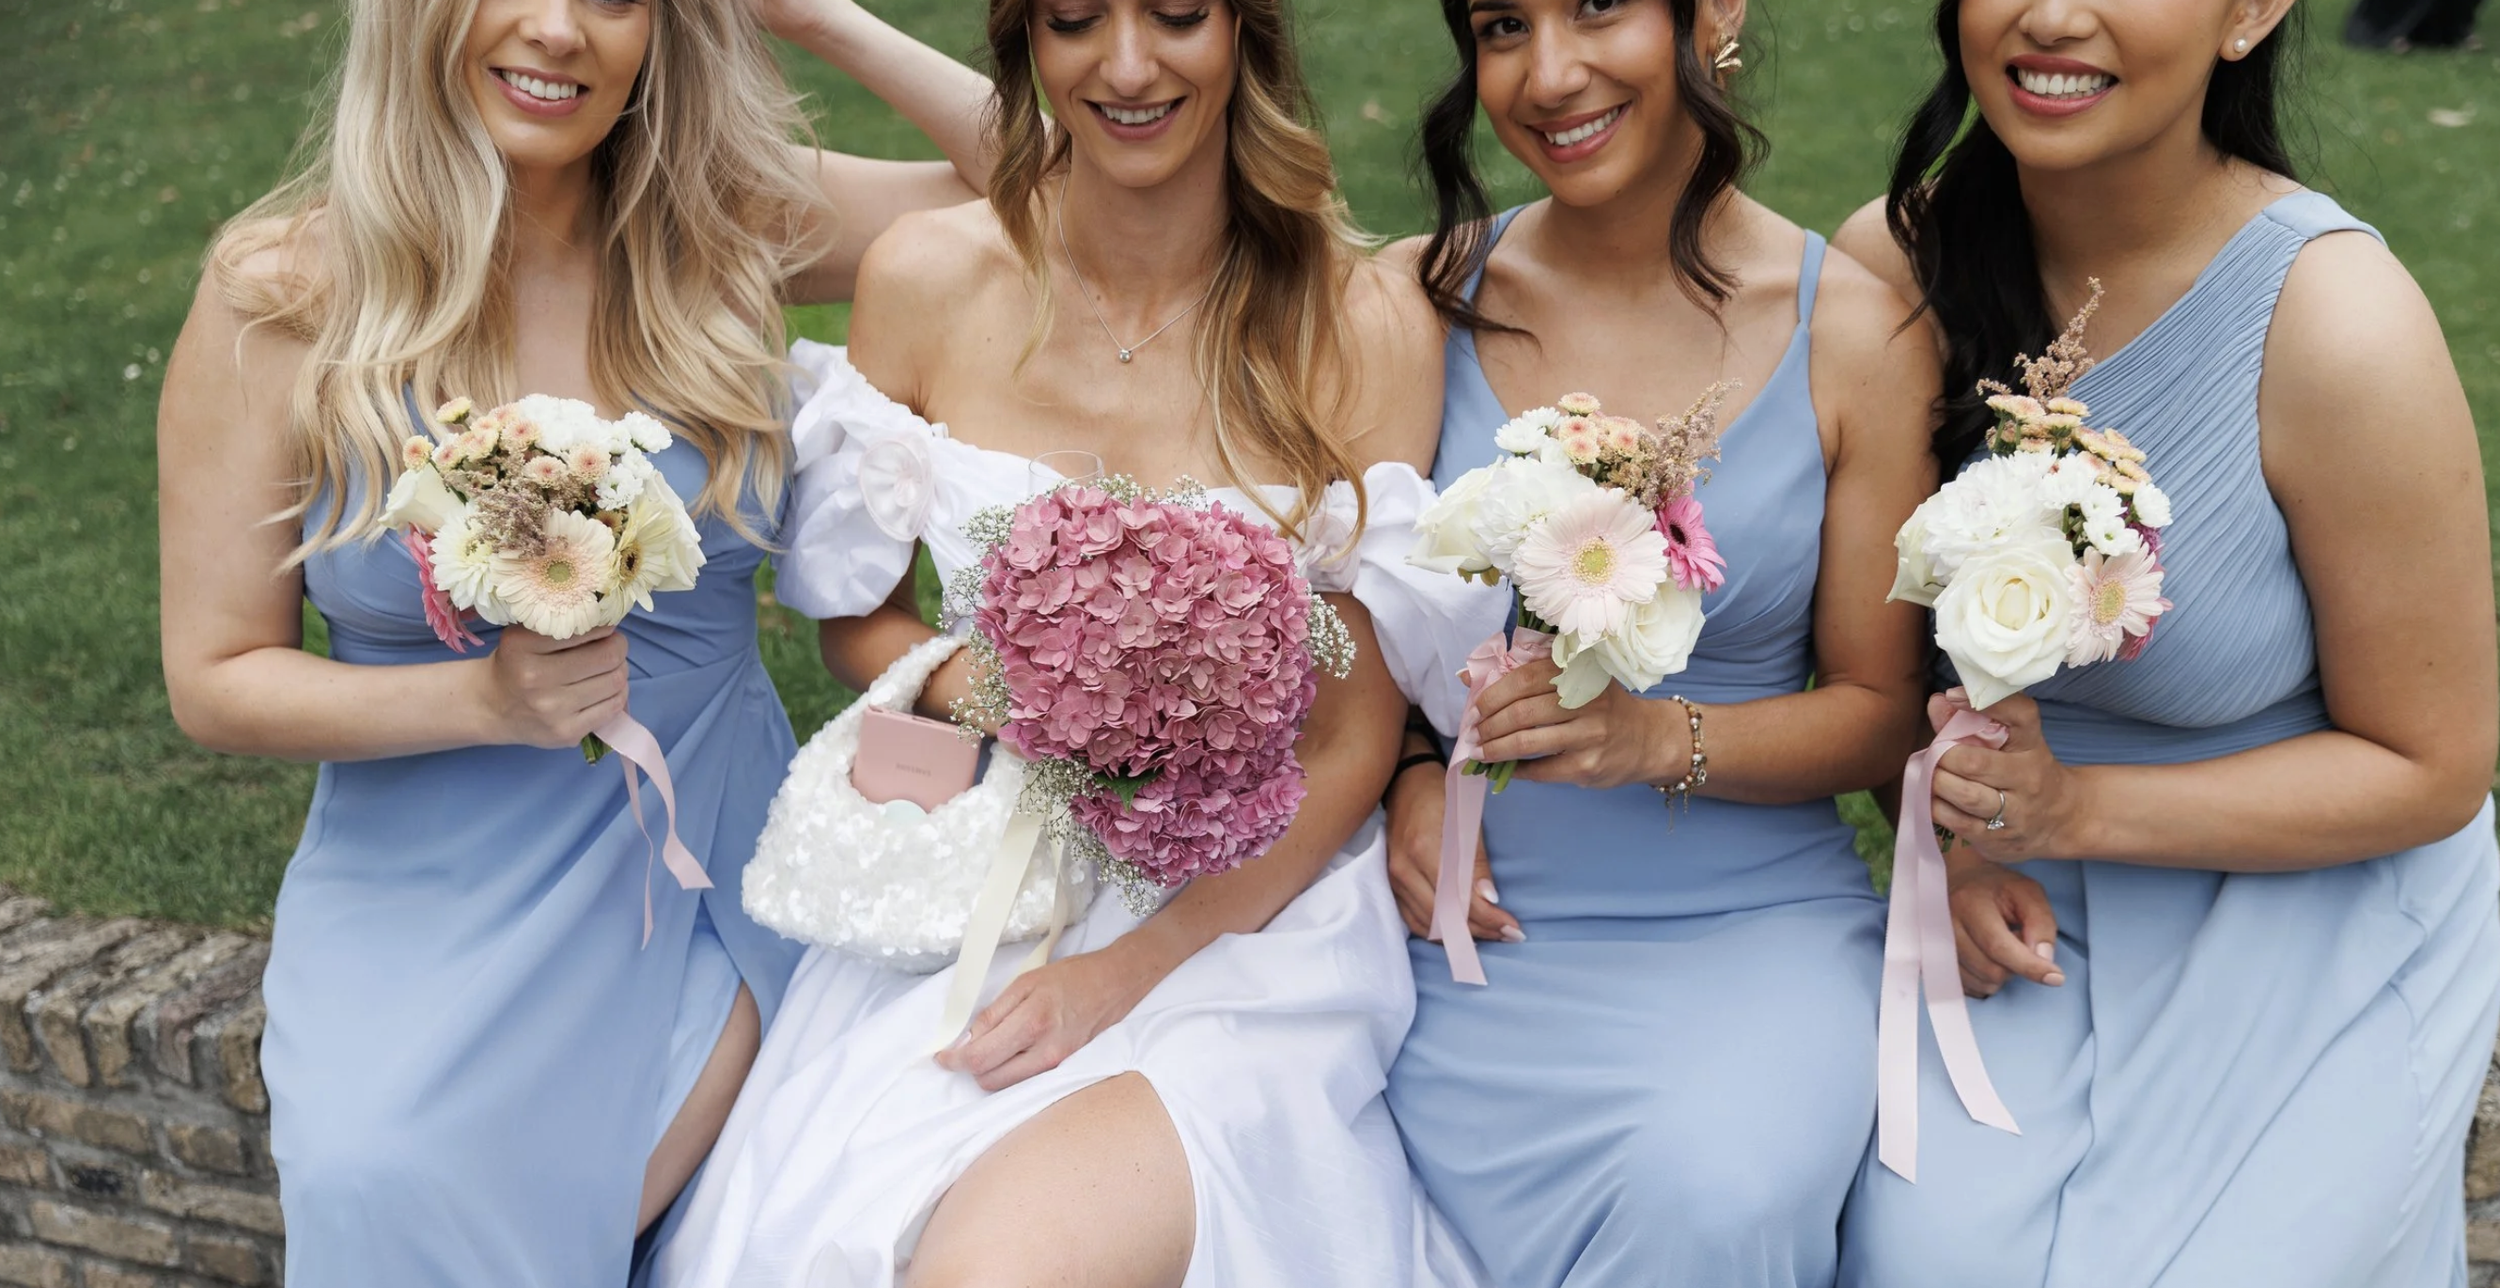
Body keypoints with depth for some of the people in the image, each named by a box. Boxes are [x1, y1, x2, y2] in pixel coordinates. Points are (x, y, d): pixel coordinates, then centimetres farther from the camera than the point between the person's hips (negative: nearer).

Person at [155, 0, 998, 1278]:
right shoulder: (281, 297, -7)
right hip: (426, 912, 0)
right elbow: (215, 680, -3)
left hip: (703, 885, 1)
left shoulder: (729, 232, -2)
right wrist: (484, 702, -18)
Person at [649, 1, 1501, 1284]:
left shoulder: (1363, 323, -7)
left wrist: (1131, 967, -14)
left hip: (1247, 923, -3)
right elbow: (856, 618, 11)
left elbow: (1353, 746, -4)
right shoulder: (929, 278, -2)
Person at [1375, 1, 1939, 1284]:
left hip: (1759, 918, 0)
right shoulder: (1422, 299, 2)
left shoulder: (1857, 334, -3)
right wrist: (1404, 776, -7)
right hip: (1489, 923, 1)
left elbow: (1879, 708, 2)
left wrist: (1664, 739, -16)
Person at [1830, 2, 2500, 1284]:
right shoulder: (1899, 261, -11)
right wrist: (1952, 841, -9)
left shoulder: (2338, 325, -24)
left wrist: (2074, 808, -23)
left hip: (2314, 951, -2)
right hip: (2038, 922, 3)